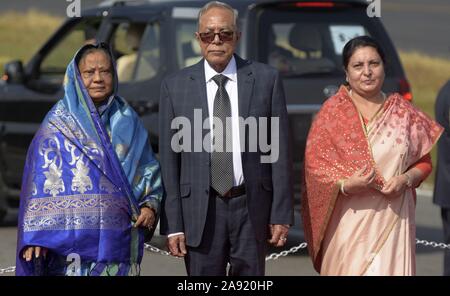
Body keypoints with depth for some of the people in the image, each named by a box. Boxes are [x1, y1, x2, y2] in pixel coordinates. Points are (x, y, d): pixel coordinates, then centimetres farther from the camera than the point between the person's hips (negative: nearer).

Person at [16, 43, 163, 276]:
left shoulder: (127, 120, 12)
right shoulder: (58, 123, 2)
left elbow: (148, 168, 17)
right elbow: (41, 177, -3)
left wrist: (150, 204, -1)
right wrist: (37, 234, -11)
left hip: (119, 237, 3)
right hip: (74, 237, -3)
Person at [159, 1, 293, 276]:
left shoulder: (266, 79, 2)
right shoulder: (175, 86, 2)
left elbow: (280, 150, 3)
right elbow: (169, 159, 3)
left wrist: (282, 214, -1)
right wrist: (173, 224, -2)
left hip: (252, 205, 0)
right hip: (201, 210, 0)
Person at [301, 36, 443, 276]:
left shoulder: (403, 111, 9)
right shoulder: (333, 111, 2)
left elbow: (424, 161, 14)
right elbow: (314, 163, -1)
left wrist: (406, 179, -7)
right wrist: (345, 184, -17)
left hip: (392, 217, 2)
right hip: (349, 219, -2)